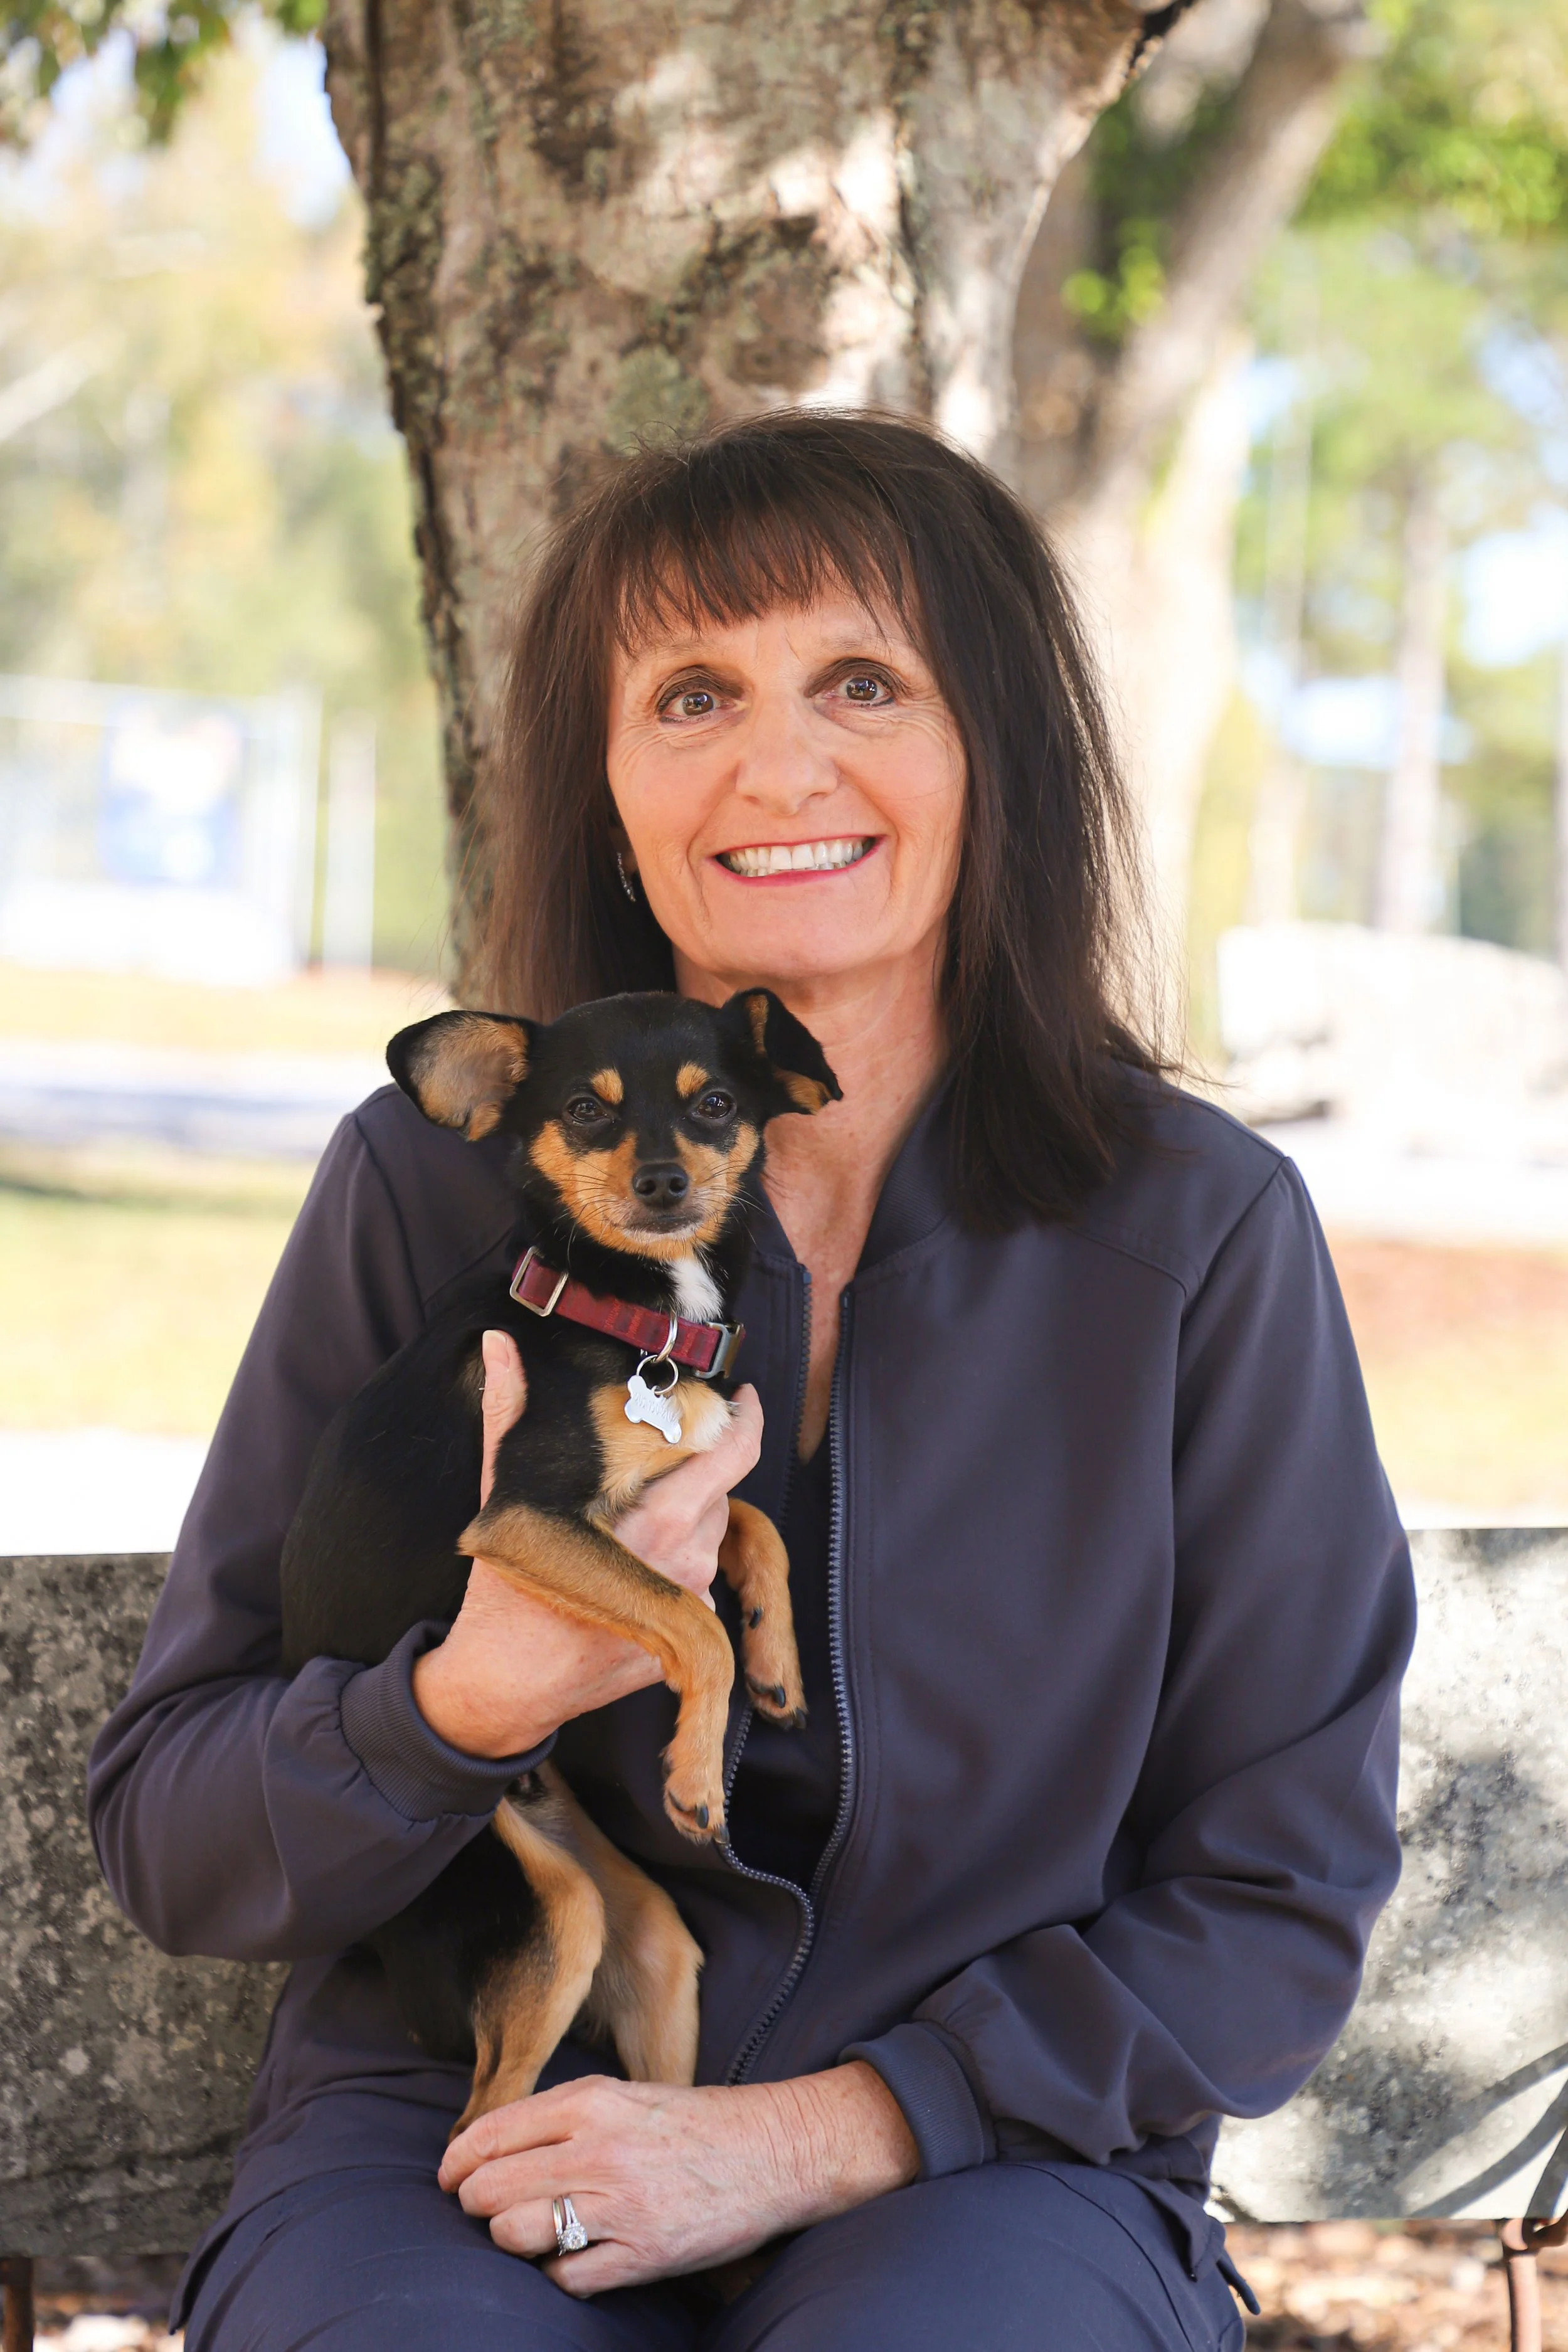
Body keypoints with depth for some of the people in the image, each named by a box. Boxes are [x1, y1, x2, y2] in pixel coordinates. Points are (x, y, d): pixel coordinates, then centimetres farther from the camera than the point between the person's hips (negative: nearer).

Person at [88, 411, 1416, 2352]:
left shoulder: (1198, 1230, -2)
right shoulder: (427, 1187, 0)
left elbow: (1281, 1896, 1)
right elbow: (164, 1838, 3)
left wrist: (805, 2136, -10)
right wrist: (477, 1696, -18)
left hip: (982, 2162, -1)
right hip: (458, 2133, 1)